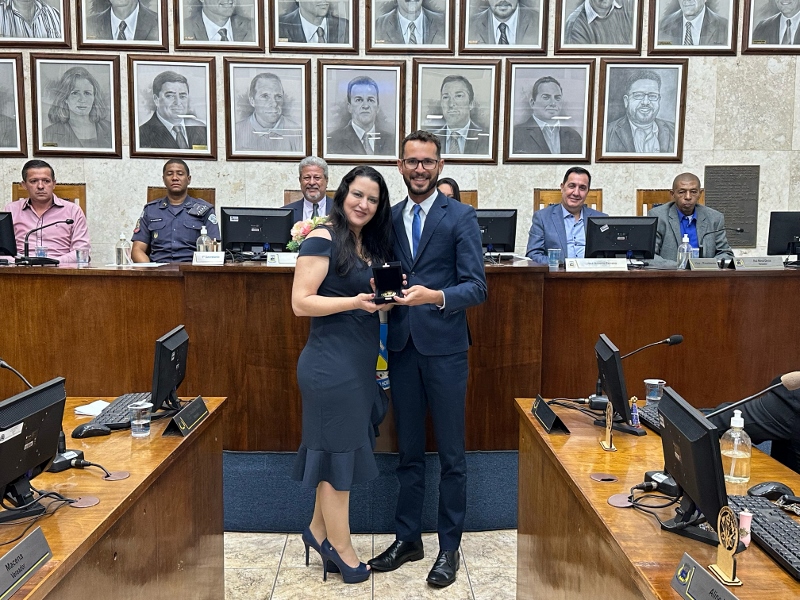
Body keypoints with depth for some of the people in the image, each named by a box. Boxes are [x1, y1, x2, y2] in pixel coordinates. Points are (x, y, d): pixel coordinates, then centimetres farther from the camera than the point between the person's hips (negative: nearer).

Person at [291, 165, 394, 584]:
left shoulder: (371, 245, 12)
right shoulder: (323, 239, -12)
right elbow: (301, 302, -17)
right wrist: (356, 302, -25)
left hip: (361, 360, 8)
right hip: (331, 360, -8)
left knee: (339, 447, 15)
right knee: (338, 449, 3)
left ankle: (319, 529, 30)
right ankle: (340, 546, 18)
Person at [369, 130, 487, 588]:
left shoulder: (461, 217, -3)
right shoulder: (390, 218, 11)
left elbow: (476, 286, -10)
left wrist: (436, 296, -27)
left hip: (444, 347, -4)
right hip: (402, 346, 4)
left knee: (451, 453, 6)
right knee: (409, 451, 14)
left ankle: (449, 546, 20)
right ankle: (408, 539, 28)